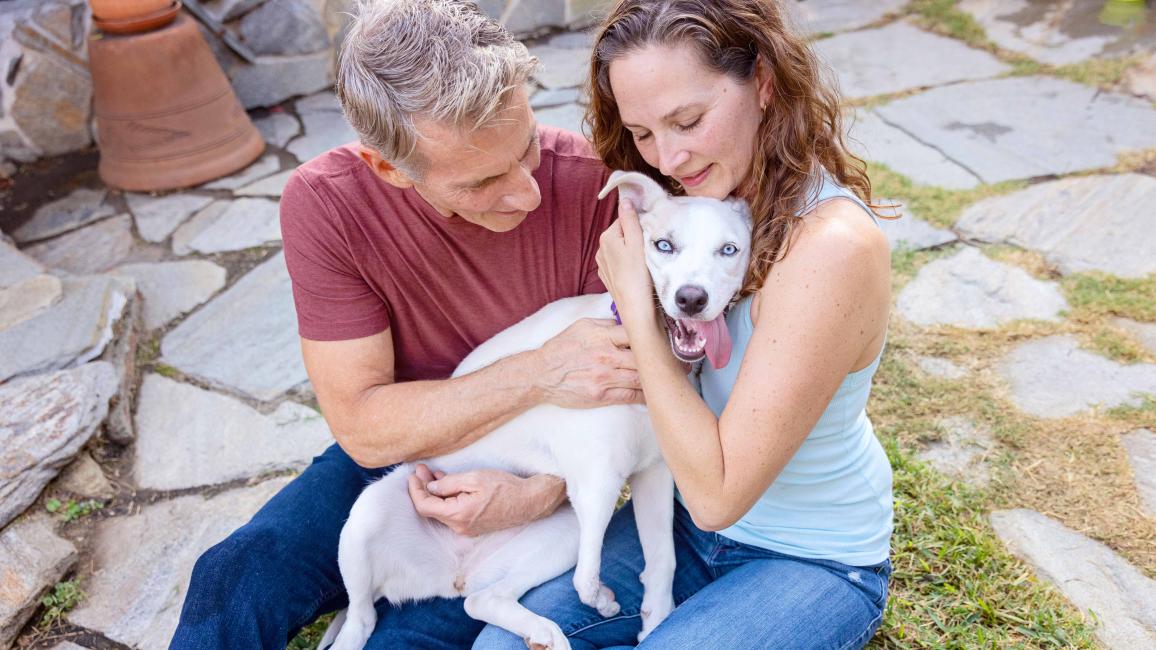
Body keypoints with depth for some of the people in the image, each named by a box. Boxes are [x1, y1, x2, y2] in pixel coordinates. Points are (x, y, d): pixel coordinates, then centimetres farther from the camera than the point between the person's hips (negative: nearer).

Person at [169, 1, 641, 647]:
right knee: (234, 585, -18)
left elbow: (633, 391, -12)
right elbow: (365, 426, -19)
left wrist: (545, 493, -28)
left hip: (542, 476, -1)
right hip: (399, 457, 2)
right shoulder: (324, 203, -20)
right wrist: (540, 373, -30)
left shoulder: (592, 182, -24)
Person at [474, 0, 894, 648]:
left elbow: (718, 491, -27)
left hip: (818, 562, -5)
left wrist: (637, 306, -27)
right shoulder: (695, 205, -6)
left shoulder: (834, 246, -29)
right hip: (688, 518, 5)